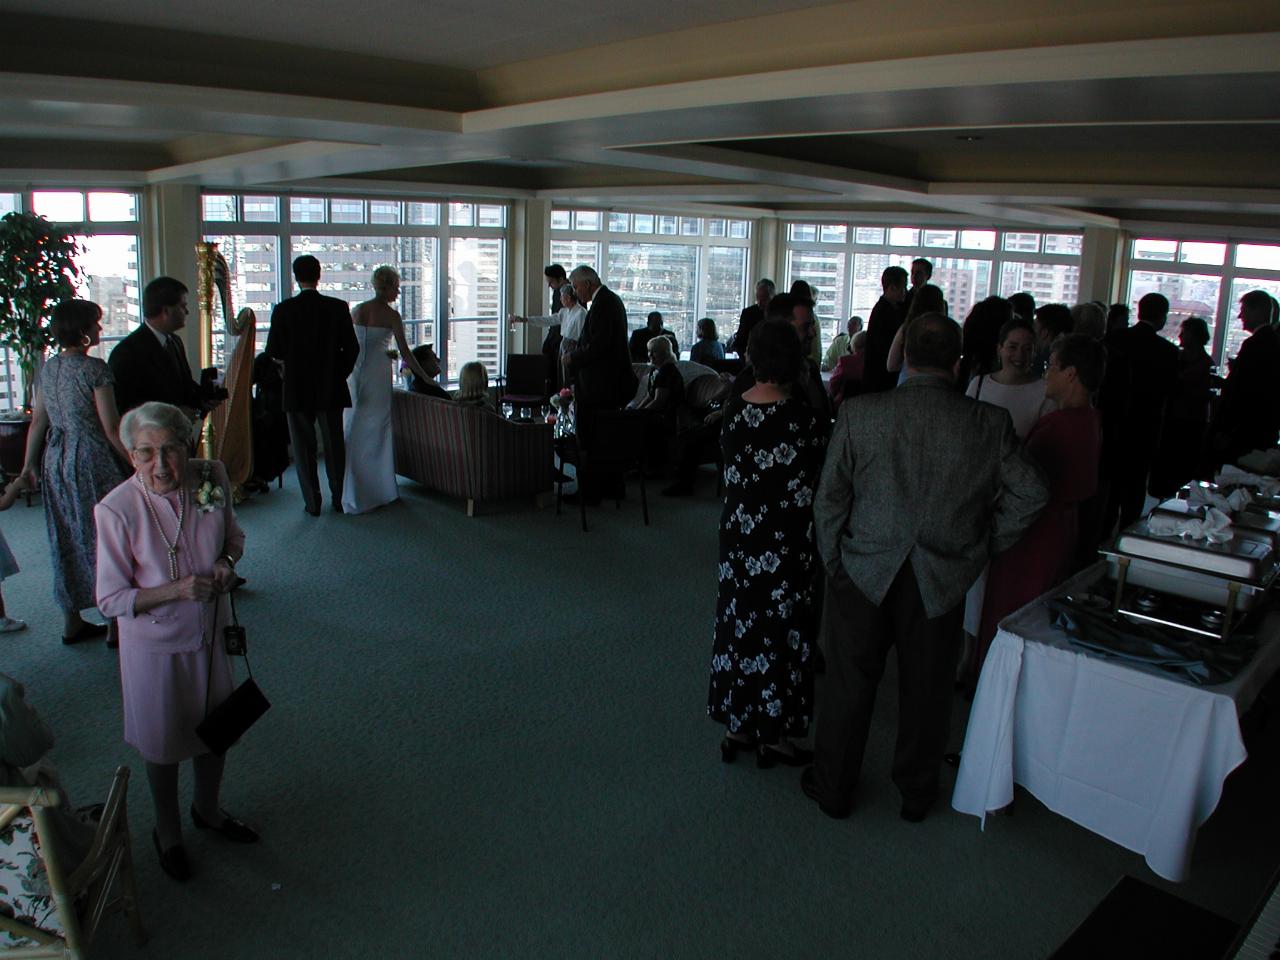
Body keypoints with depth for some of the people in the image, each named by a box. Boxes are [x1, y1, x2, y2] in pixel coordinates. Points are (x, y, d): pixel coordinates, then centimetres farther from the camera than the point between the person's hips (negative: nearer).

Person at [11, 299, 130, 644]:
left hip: (56, 460, 7)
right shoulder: (95, 368, -14)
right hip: (92, 460, -7)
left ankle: (72, 622, 26)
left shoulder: (48, 368, 7)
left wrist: (29, 466, 18)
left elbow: (38, 422, 11)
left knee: (67, 541, 15)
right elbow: (111, 428, -15)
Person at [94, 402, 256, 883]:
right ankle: (167, 832, 44)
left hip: (210, 630, 4)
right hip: (155, 642, -4)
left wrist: (227, 560, -16)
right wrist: (176, 590, -30)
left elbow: (234, 534, 5)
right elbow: (110, 599, -18)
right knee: (163, 743, 16)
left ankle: (207, 809, 51)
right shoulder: (116, 510, -25)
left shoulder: (212, 477, -14)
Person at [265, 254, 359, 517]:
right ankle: (339, 498, 20)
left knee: (304, 448, 9)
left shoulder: (283, 310, -9)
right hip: (331, 389, 1)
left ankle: (312, 502, 12)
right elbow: (352, 348, -5)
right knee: (334, 446, 13)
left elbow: (273, 351, -5)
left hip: (297, 390, -1)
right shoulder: (338, 307, -7)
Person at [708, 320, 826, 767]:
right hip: (785, 544, -5)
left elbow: (732, 473, 6)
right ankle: (772, 734, 21)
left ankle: (736, 726, 28)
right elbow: (813, 489, -13)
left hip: (739, 540, 5)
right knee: (780, 629, 8)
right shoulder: (800, 417, -18)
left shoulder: (735, 411, -2)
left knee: (739, 624, 15)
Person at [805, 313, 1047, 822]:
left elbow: (829, 497, -8)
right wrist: (984, 547, 8)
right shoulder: (990, 423, -11)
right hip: (942, 580, 1)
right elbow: (1031, 494, -4)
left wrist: (832, 562, 5)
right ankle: (916, 793, 36)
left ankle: (833, 788, 31)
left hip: (864, 572, 0)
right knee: (925, 689, 18)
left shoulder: (860, 413, -12)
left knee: (848, 683, 15)